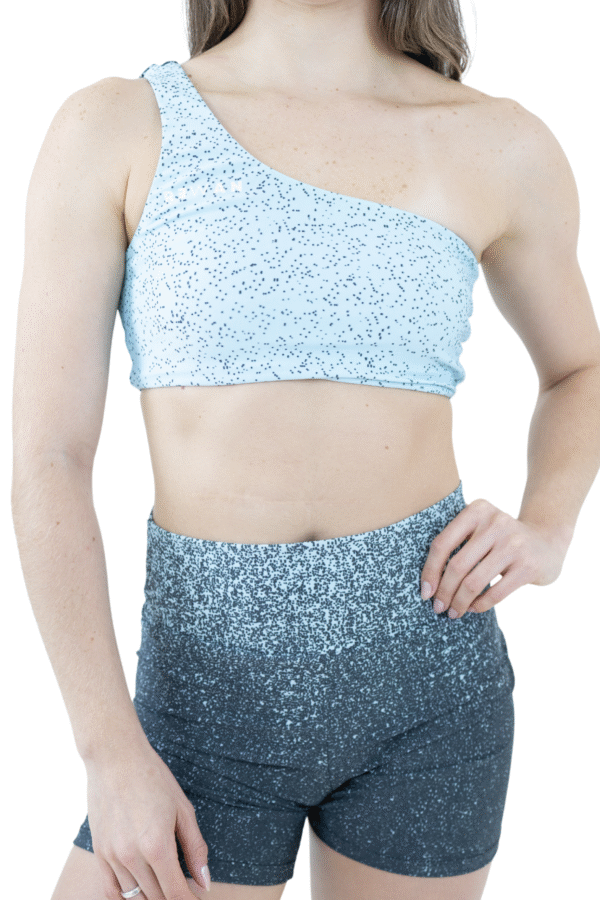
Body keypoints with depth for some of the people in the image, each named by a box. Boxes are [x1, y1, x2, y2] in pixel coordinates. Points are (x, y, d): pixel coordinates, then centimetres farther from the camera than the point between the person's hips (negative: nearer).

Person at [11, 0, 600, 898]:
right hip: (213, 680, -1)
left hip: (424, 660, 2)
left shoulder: (500, 145, 1)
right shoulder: (109, 129, -4)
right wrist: (112, 753, -12)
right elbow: (48, 460, -7)